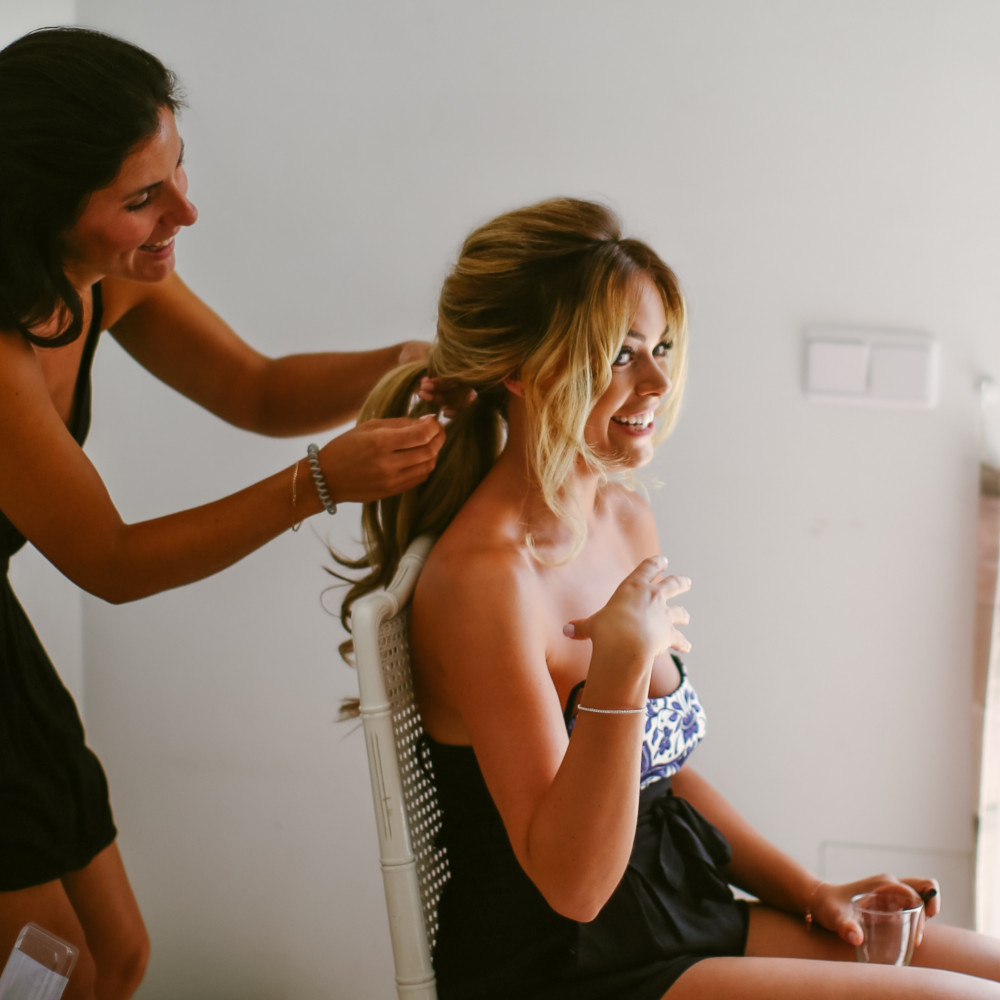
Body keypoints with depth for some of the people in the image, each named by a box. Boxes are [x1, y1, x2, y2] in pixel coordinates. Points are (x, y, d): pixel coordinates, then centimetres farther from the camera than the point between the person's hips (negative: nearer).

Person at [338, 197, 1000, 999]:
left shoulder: (626, 516, 5)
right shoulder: (483, 578, -22)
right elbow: (573, 885, -21)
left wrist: (806, 891, 6)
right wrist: (618, 676, -32)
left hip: (680, 913, 8)